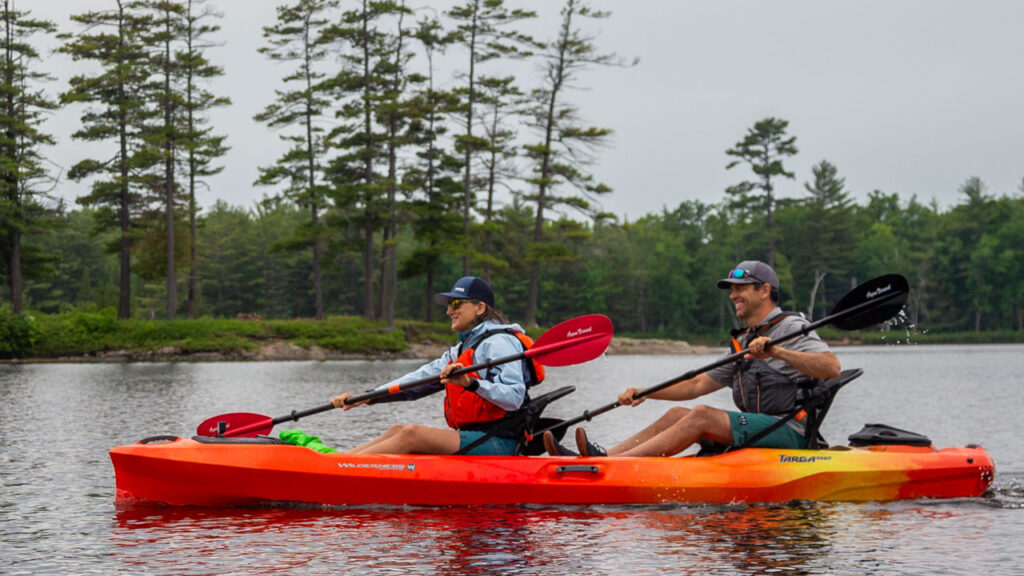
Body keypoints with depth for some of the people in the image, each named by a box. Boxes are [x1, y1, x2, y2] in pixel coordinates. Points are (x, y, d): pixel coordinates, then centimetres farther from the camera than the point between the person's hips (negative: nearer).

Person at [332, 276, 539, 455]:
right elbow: (422, 378, 16)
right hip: (476, 439, 10)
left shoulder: (499, 342, -9)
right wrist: (365, 397, 6)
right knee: (398, 431, 3)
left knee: (412, 434, -20)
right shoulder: (463, 349, 23)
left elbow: (514, 397, -22)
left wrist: (471, 383, -35)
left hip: (498, 444, -10)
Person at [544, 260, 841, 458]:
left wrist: (777, 352, -31)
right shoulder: (744, 343, 23)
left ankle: (614, 462, -29)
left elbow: (832, 367, -22)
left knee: (702, 416, -24)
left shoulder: (791, 328, -5)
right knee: (678, 414, 0)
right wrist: (644, 393, 11)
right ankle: (604, 457, -14)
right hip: (760, 434, 9)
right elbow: (698, 385, 21)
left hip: (789, 433, -9)